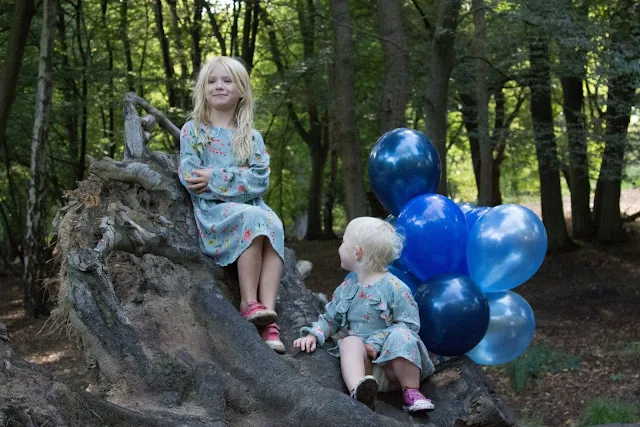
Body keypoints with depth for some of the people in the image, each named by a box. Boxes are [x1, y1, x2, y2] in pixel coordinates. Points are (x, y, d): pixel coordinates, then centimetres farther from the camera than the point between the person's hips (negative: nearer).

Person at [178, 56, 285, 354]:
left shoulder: (252, 137, 16)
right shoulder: (193, 131, 11)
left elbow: (260, 181, -1)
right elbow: (189, 176, -4)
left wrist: (215, 179, -9)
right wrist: (238, 179, -7)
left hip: (251, 206, 3)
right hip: (212, 210, -3)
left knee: (273, 224, -33)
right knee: (253, 220, -35)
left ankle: (268, 312, -40)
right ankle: (249, 303, -30)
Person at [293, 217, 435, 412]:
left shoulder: (394, 287, -7)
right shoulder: (346, 288, 13)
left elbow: (409, 324, -11)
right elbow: (330, 318, 22)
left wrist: (377, 343, -20)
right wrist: (314, 335, 2)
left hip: (394, 361, -4)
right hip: (365, 364, 4)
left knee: (400, 335, -32)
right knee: (349, 342, -27)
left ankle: (411, 392, -22)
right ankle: (358, 391, -54)